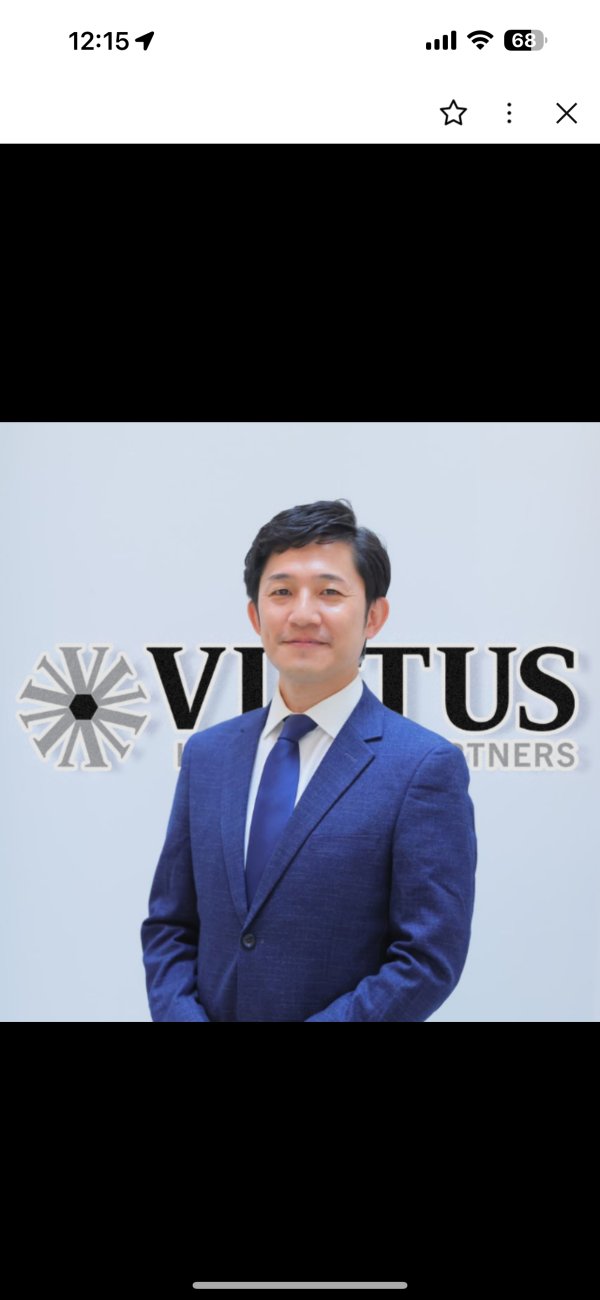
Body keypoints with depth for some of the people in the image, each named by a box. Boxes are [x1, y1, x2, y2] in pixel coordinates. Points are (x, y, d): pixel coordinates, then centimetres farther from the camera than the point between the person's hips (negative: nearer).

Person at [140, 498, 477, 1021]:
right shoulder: (206, 754, 2)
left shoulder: (427, 767, -14)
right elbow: (169, 925, 5)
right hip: (210, 1011, 4)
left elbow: (428, 961, -16)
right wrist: (181, 1014, -11)